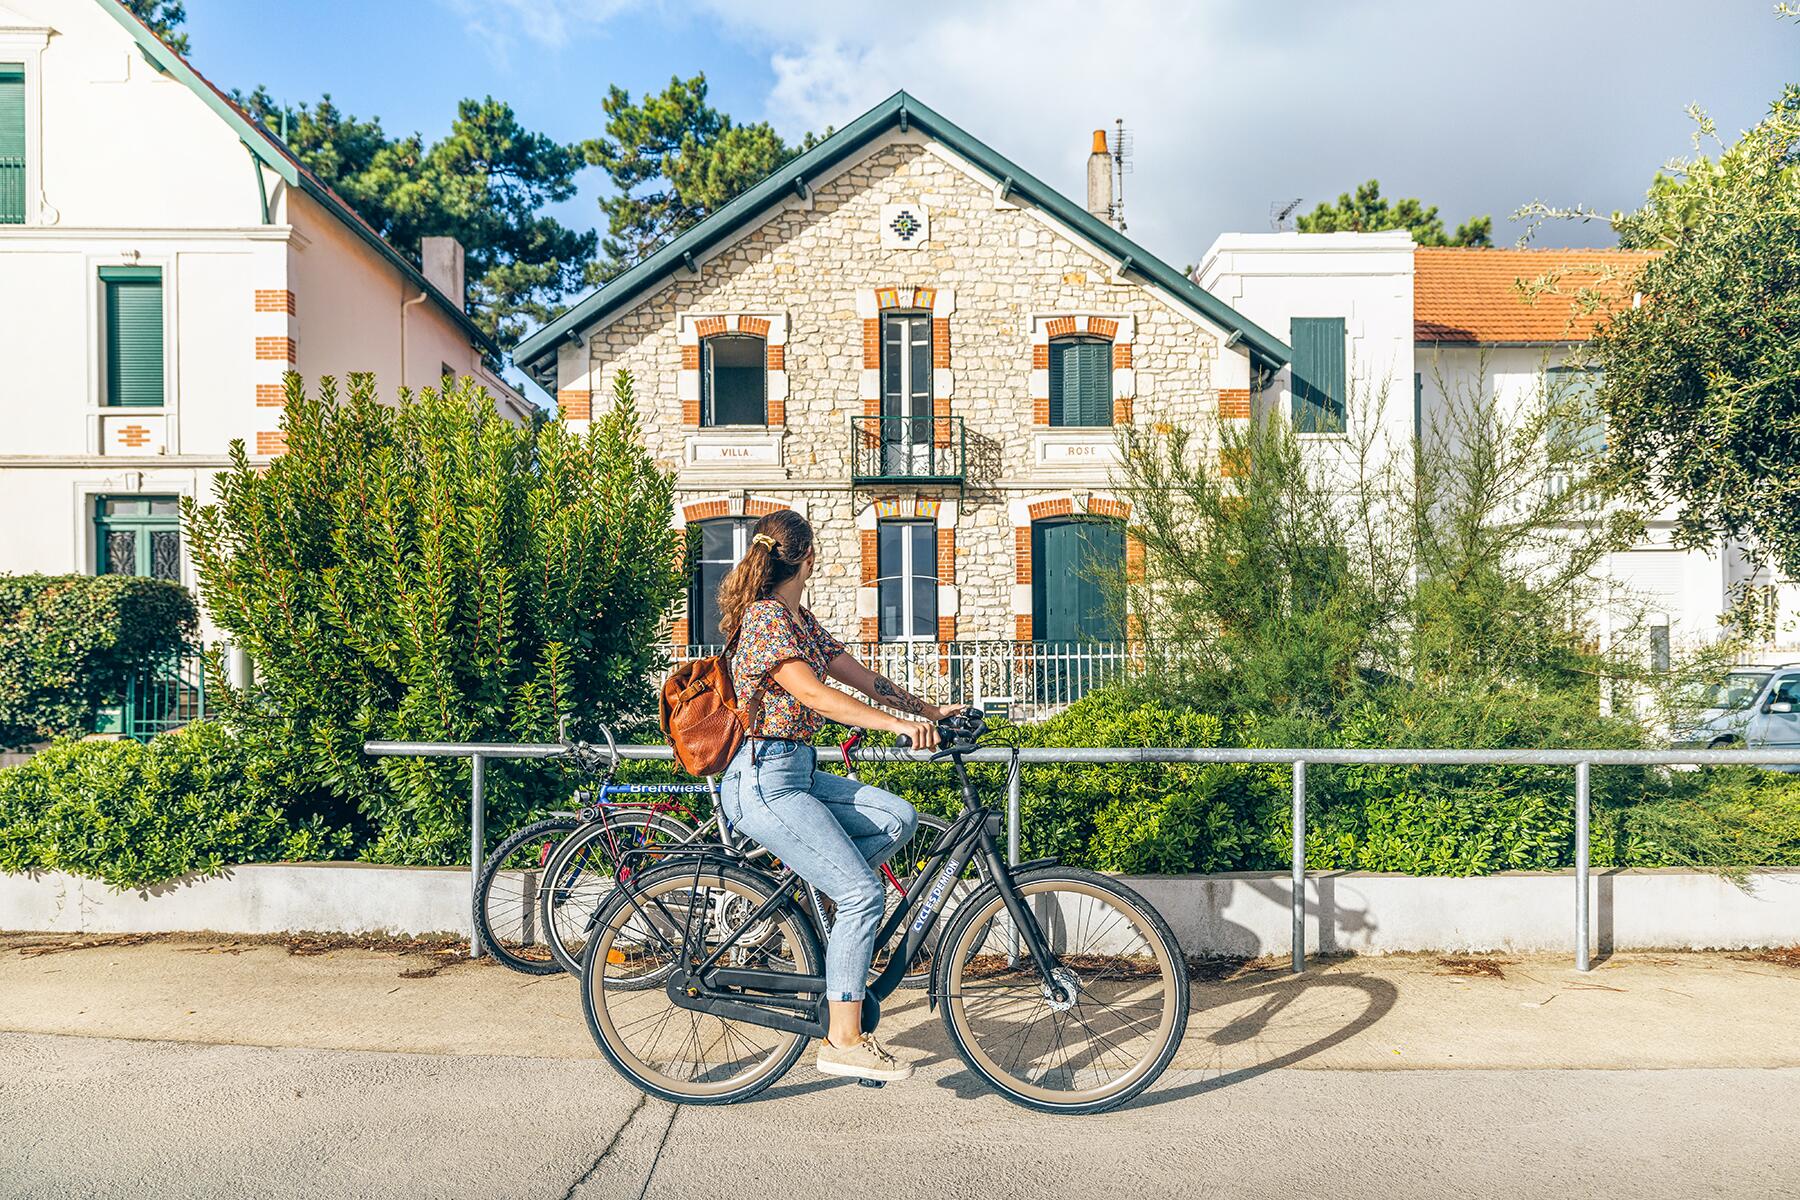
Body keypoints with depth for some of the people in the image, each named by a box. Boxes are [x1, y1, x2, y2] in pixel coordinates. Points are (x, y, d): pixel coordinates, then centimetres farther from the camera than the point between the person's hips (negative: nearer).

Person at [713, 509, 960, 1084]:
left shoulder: (802, 621, 15)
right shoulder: (766, 617, -14)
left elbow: (862, 678, 13)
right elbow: (813, 695, -25)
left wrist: (932, 711, 6)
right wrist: (899, 723, -31)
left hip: (797, 772, 9)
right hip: (765, 780, -9)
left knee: (898, 817, -4)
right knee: (863, 892, -13)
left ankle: (809, 887, 8)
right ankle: (844, 1042, -4)